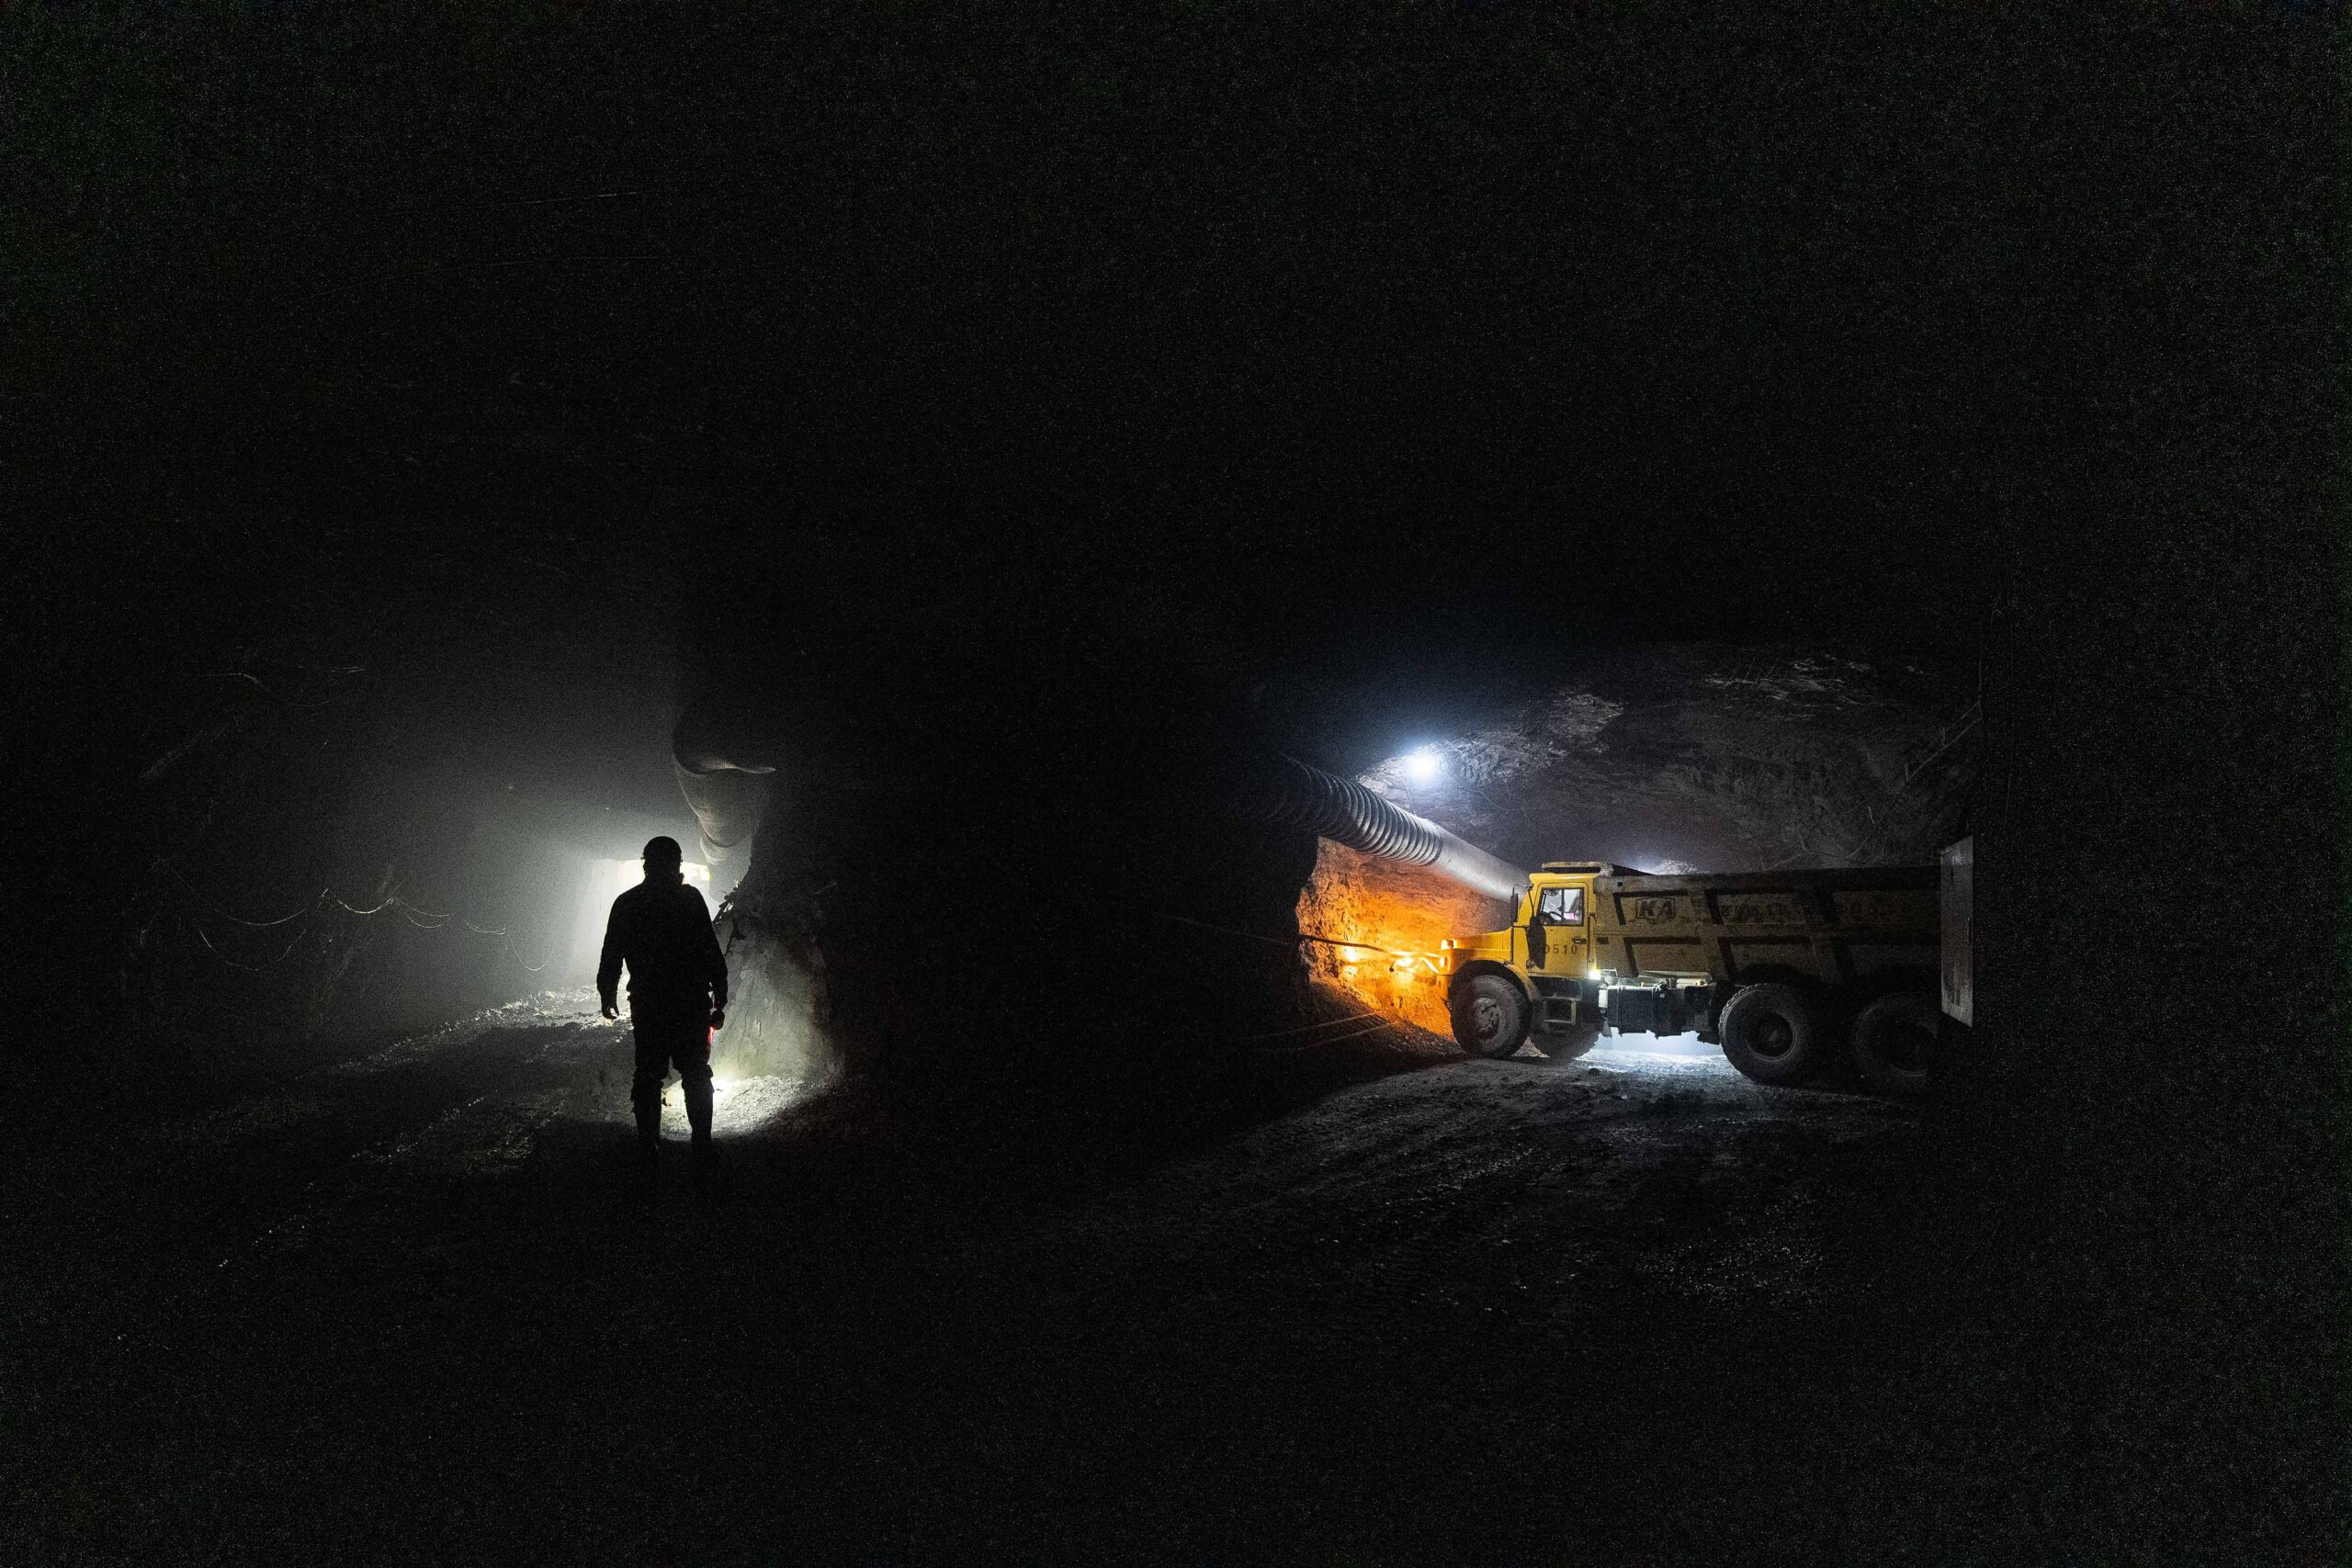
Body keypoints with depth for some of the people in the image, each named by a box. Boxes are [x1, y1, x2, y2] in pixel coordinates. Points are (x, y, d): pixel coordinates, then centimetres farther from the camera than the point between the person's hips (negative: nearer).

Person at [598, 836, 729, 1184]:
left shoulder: (626, 903, 4)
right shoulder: (690, 898, -5)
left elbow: (611, 956, 8)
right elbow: (711, 953, -7)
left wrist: (608, 996, 22)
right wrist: (719, 999, -1)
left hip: (646, 1005, 2)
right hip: (691, 1004, -2)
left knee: (647, 1077, 9)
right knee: (695, 1076, 5)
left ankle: (647, 1153, 10)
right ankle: (702, 1152, 2)